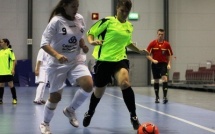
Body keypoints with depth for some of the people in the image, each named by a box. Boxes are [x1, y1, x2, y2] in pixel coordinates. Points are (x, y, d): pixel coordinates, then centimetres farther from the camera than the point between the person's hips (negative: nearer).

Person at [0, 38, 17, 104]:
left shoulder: (10, 51, -5)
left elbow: (14, 60, -8)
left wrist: (13, 69, -17)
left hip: (8, 72, -6)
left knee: (11, 85, -2)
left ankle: (14, 99, 8)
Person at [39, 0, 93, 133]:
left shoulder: (80, 19, 1)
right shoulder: (56, 21, -16)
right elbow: (44, 43, -19)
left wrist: (83, 46, -3)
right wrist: (57, 55, -34)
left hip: (76, 60, 5)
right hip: (57, 64, -5)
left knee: (88, 85, -16)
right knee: (56, 96, 3)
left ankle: (70, 110, 11)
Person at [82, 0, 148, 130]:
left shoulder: (129, 26, 10)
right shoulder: (107, 21, -7)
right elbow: (90, 32, -4)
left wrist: (140, 51, 20)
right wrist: (92, 41, -24)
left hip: (120, 59, 2)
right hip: (104, 60, -2)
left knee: (125, 83, -28)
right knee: (99, 91, 11)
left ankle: (133, 116, -15)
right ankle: (89, 113, 43)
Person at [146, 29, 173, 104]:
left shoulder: (167, 44, 1)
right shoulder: (152, 43, -1)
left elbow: (169, 55, 7)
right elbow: (147, 54, -1)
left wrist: (169, 64, -5)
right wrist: (153, 60, -16)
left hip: (163, 64, -1)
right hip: (155, 64, 1)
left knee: (164, 78, -18)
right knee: (156, 81, 7)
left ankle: (165, 97, -16)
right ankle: (157, 97, 18)